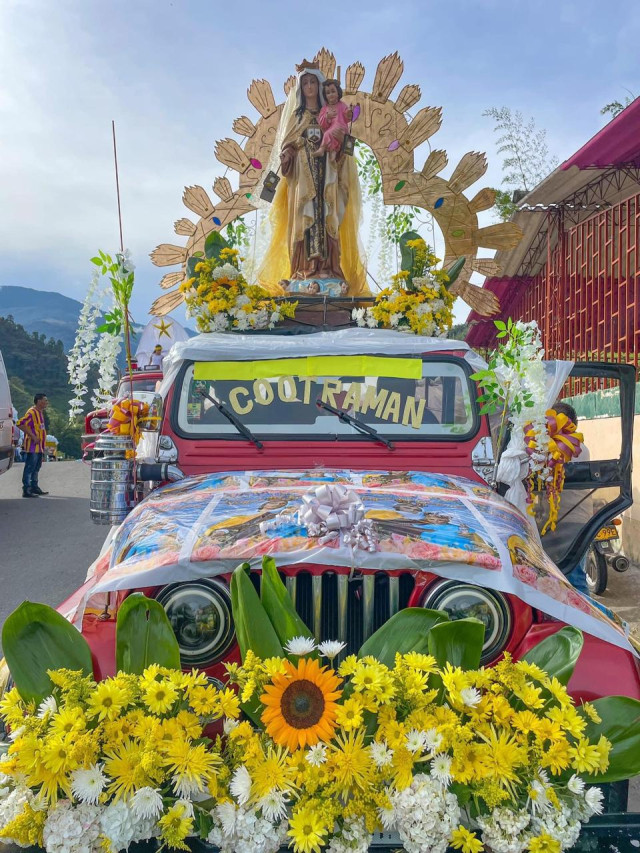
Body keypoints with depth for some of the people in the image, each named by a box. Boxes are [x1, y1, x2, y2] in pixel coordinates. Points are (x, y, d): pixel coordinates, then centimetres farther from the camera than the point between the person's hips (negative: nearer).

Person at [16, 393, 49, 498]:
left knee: (36, 468, 16)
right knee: (29, 468, -7)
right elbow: (20, 423, -25)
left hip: (39, 446, 10)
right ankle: (26, 490, -6)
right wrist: (33, 436, -23)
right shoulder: (32, 412, -15)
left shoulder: (40, 412, 16)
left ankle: (34, 488, 25)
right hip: (32, 446, -10)